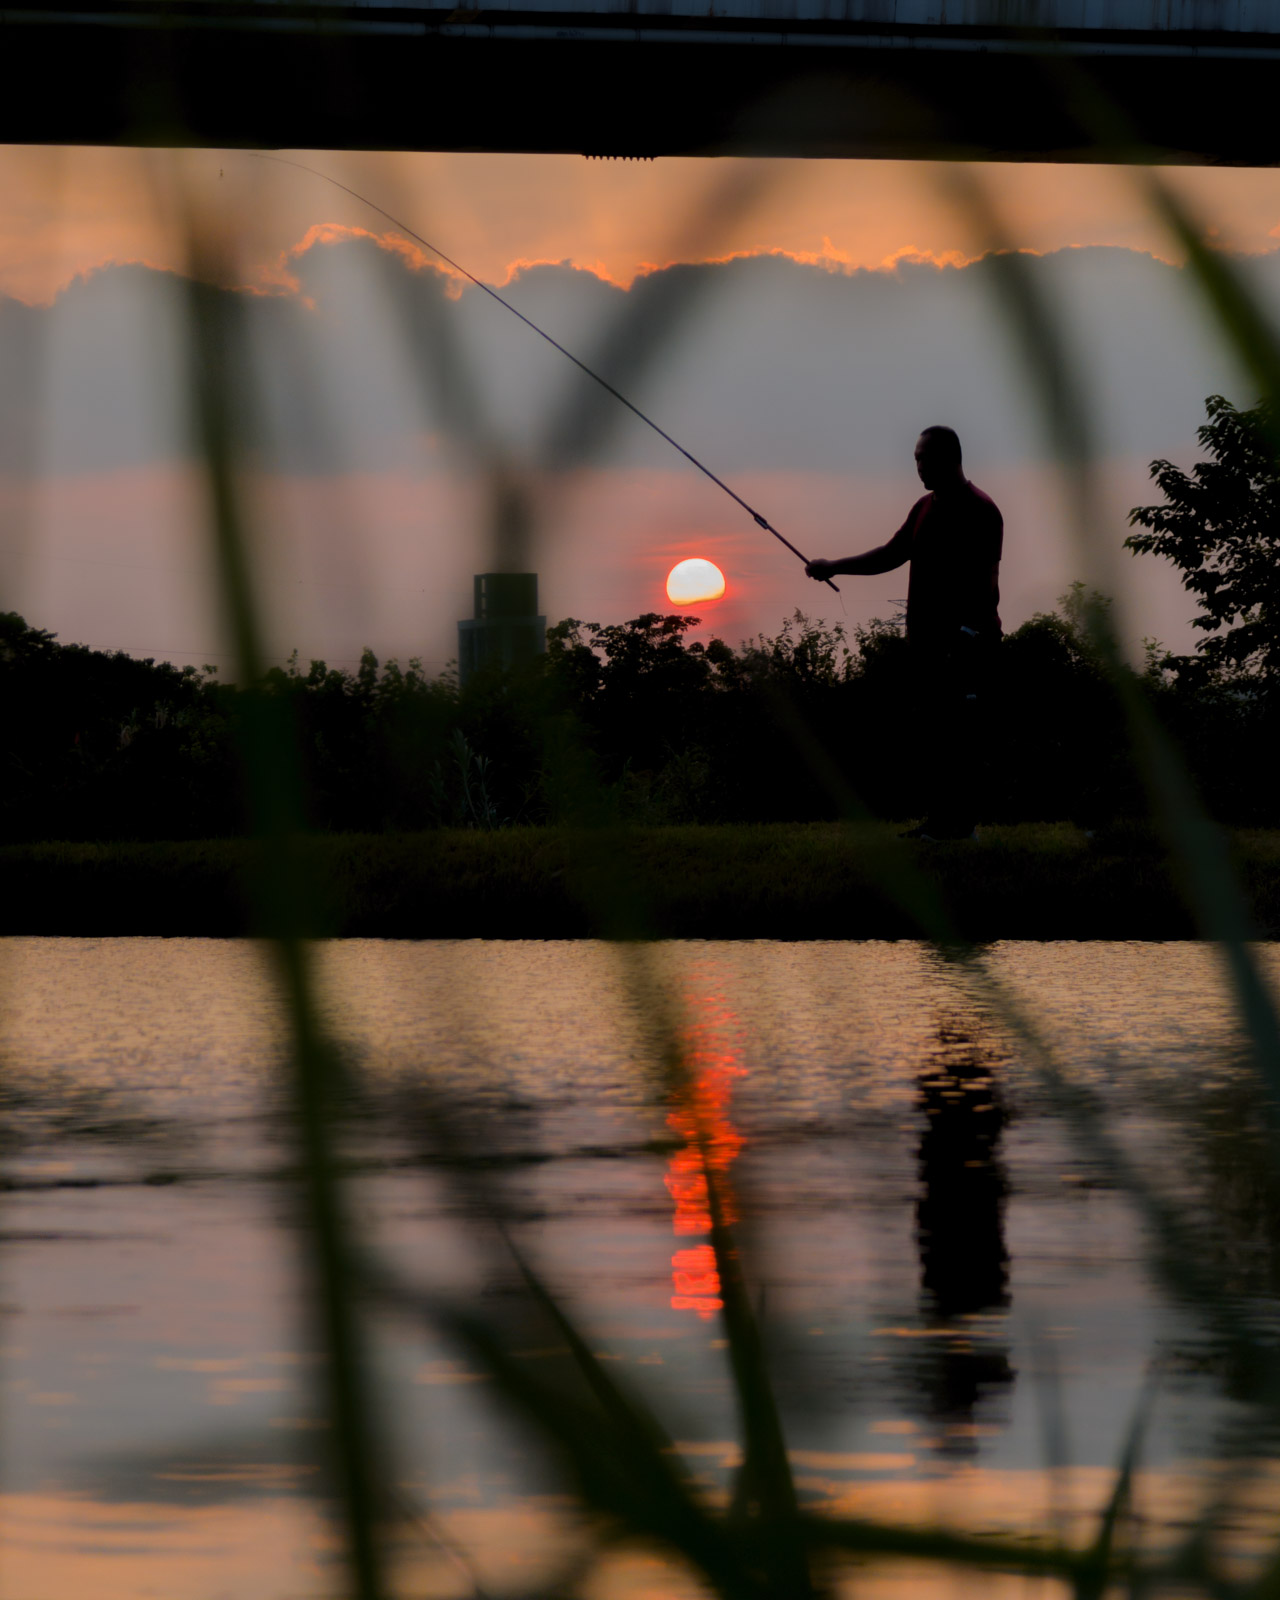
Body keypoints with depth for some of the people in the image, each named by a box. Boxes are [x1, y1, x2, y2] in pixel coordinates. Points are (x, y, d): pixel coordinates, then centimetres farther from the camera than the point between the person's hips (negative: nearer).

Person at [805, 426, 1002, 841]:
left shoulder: (979, 510, -9)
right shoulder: (926, 507, 18)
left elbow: (987, 579, -15)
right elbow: (891, 554, 24)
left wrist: (973, 631, -22)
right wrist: (835, 567, 16)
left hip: (964, 641, -9)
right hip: (928, 638, 9)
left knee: (958, 733, -9)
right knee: (933, 733, 9)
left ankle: (961, 823, -8)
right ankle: (939, 821, 12)